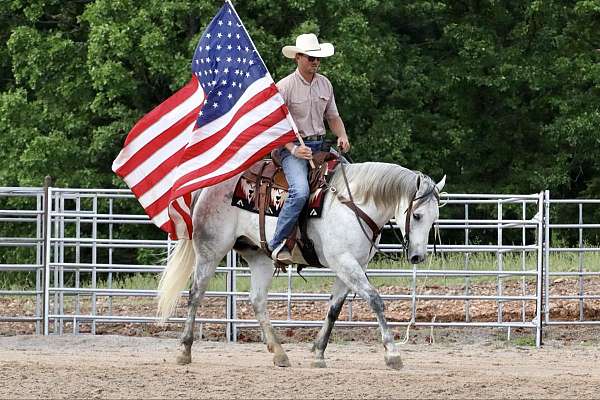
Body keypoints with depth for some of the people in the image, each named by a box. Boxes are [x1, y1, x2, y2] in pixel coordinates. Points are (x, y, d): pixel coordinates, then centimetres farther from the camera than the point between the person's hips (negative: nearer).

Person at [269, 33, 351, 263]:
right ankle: (278, 244, -23)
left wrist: (342, 137, 0)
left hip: (319, 146, 7)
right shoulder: (284, 87, -8)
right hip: (292, 148, -7)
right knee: (300, 191, -29)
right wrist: (293, 149, -21)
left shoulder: (324, 84, 11)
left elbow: (332, 117, 21)